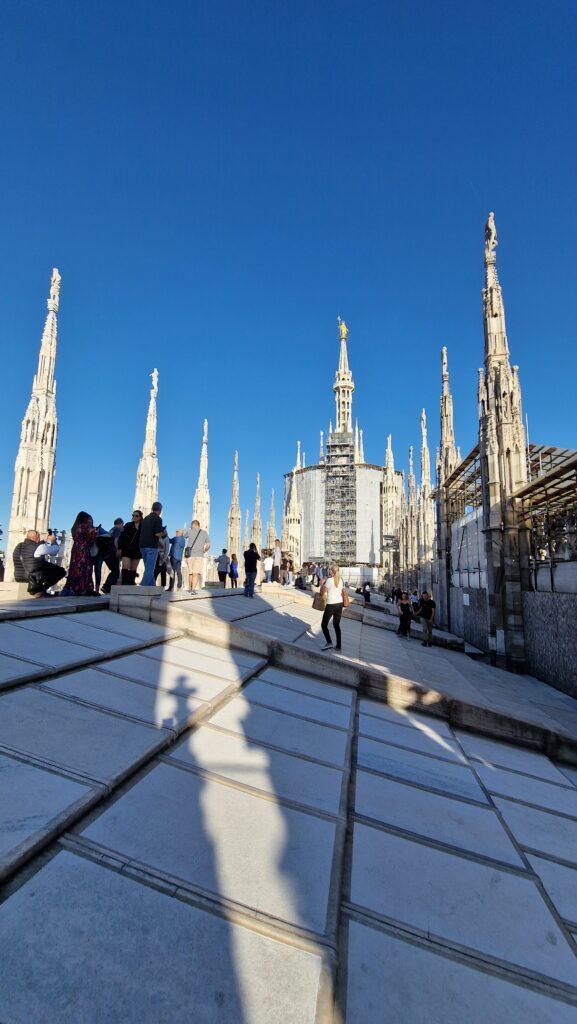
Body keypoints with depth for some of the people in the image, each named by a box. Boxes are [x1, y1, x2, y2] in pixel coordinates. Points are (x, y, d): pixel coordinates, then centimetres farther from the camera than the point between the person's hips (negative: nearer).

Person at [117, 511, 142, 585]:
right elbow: (121, 537, 1)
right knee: (125, 567, -13)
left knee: (133, 570, 6)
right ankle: (124, 584, -14)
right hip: (127, 550, -1)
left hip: (137, 551, 1)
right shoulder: (128, 525, 3)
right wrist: (120, 548, -7)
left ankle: (131, 585, 11)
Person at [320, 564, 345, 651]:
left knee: (324, 624, 4)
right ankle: (338, 646, 16)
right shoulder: (340, 580, 5)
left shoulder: (329, 580, -14)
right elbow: (343, 593, 12)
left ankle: (329, 642, -12)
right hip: (339, 604, 6)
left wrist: (322, 583, 3)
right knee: (337, 625, 16)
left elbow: (322, 592, -9)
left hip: (331, 605, -6)